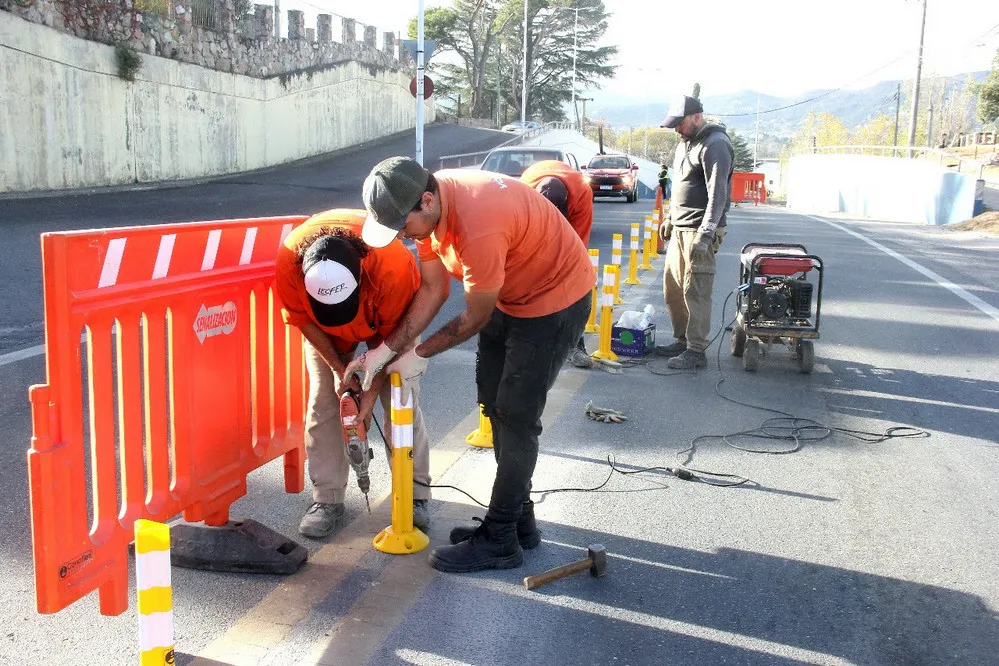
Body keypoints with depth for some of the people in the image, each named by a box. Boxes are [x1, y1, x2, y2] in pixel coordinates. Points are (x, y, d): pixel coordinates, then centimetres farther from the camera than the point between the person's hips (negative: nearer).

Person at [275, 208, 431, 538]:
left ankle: (414, 494, 3)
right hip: (322, 325, 2)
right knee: (323, 402, -5)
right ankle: (327, 498, 5)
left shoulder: (394, 264, -42)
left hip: (385, 317, -2)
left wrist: (372, 390, -22)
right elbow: (304, 322, -17)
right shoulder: (289, 260, -37)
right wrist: (340, 369, -20)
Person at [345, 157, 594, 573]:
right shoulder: (426, 208, -11)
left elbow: (476, 317, -23)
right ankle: (518, 518, 27)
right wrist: (385, 350, -9)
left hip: (556, 299, -9)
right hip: (508, 296, 9)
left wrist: (420, 354, -9)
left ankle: (500, 541, 6)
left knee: (516, 417, -6)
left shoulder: (477, 227, -38)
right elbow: (433, 290, -3)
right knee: (494, 404, 13)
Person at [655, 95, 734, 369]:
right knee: (672, 287, 13)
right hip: (680, 230, 10)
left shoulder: (715, 144, -13)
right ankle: (682, 340, 25)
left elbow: (718, 193, -20)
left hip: (699, 232, -9)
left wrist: (705, 233, -26)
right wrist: (671, 220, 25)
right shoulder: (686, 143, 17)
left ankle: (696, 351, -1)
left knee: (696, 291, -7)